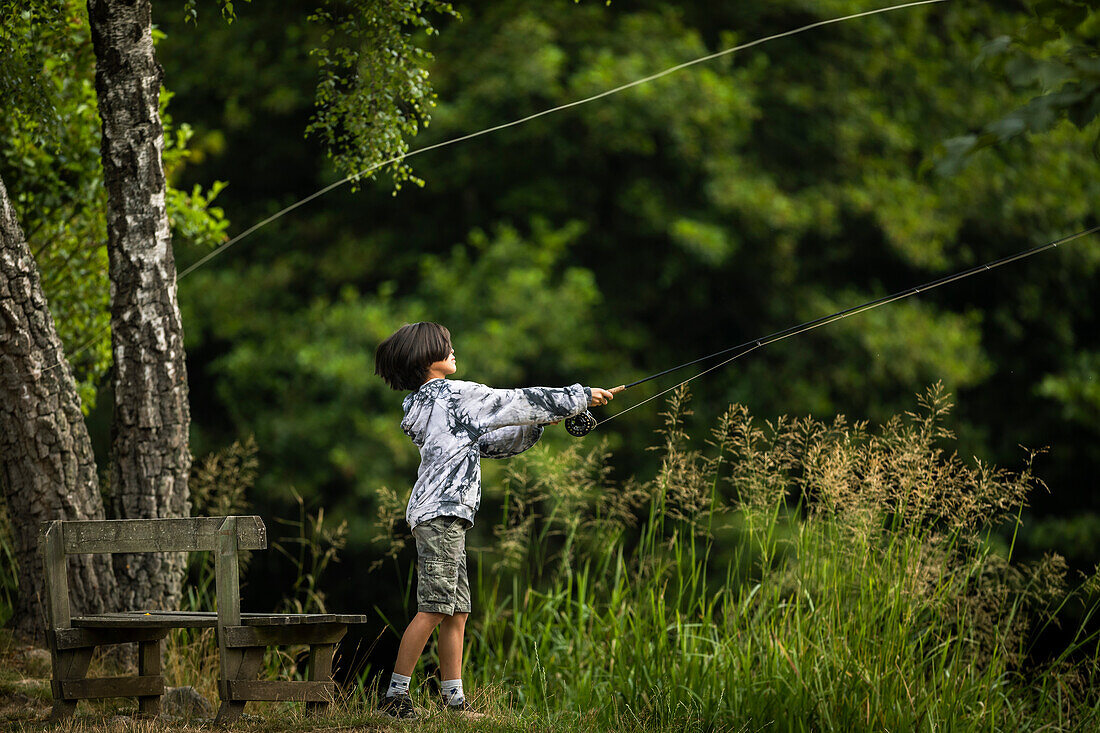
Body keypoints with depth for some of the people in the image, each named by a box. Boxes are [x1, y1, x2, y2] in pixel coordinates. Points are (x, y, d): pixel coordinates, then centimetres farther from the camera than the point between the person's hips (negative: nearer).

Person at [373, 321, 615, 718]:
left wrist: (540, 421, 19)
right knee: (434, 608, -12)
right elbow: (515, 402, -3)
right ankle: (395, 695, -12)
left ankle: (454, 700, 8)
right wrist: (580, 397, 5)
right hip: (440, 511, -10)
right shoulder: (453, 394, -7)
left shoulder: (428, 404, 21)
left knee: (457, 611, 8)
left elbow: (488, 442, 25)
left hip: (446, 517, 10)